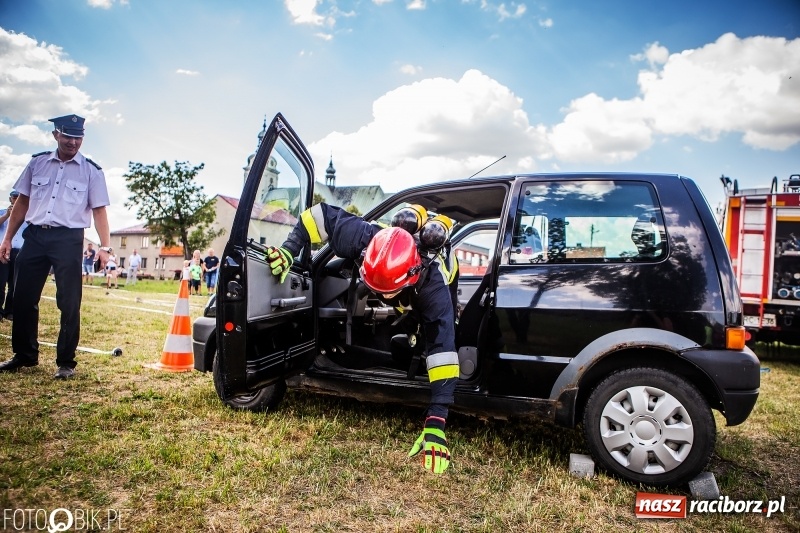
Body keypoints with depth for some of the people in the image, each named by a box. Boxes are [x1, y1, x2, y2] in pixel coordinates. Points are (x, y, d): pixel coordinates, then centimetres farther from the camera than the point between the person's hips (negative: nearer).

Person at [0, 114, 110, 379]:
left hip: (68, 239, -3)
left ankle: (66, 361, 8)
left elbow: (99, 210, -2)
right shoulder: (37, 162, 10)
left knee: (69, 302, -2)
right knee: (23, 297, 9)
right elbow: (22, 202, 13)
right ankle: (24, 355, 26)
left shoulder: (91, 170, 1)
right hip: (34, 235, 4)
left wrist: (105, 247, -12)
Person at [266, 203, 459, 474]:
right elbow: (322, 214, -33)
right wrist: (288, 249, -43)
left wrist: (435, 424, -61)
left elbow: (443, 348, -56)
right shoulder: (367, 241, -46)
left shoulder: (433, 286, -52)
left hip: (440, 269, -2)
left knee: (441, 335, -10)